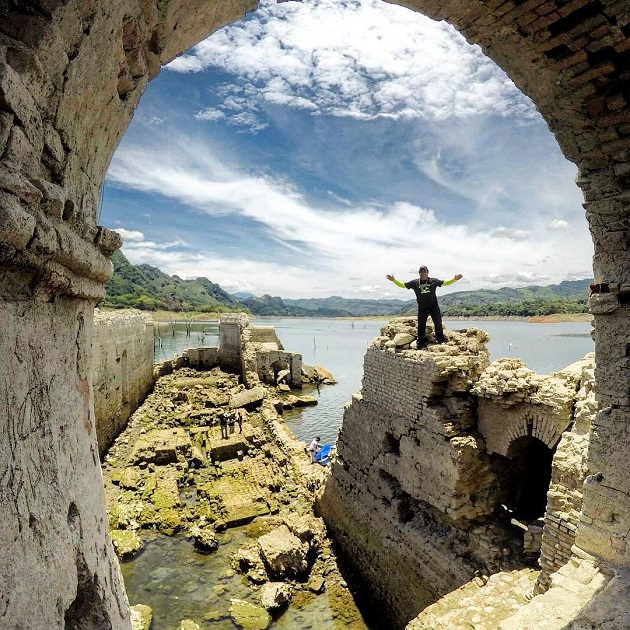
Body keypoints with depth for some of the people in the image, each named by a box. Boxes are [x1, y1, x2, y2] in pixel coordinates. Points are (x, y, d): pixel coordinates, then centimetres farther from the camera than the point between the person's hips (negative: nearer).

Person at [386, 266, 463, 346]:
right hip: (422, 308, 0)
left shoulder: (434, 281, -2)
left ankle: (440, 340, 15)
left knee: (438, 324, 1)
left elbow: (445, 283, 4)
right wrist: (394, 280, -11)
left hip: (434, 307, 0)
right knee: (421, 325, 6)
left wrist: (454, 279, -9)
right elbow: (402, 285, 0)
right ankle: (420, 342, 16)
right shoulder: (414, 282, -3)